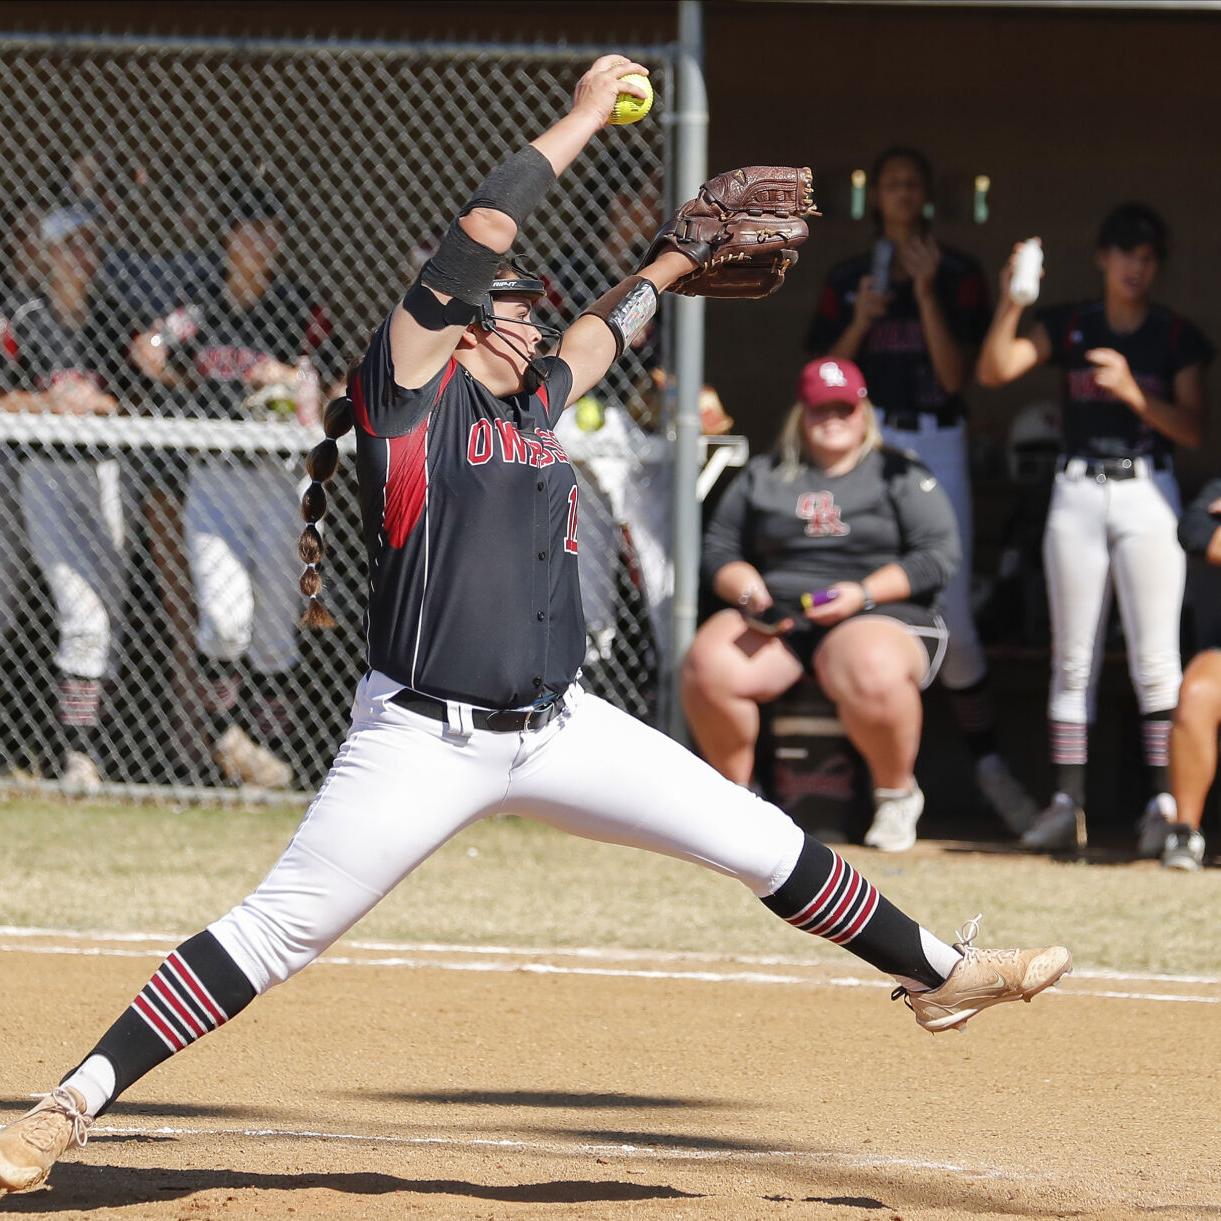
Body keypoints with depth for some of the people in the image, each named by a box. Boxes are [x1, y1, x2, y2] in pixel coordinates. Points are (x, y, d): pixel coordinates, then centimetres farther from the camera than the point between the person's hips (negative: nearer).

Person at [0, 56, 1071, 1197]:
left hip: (557, 728, 7)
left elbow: (594, 336, 38)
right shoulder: (409, 386, -3)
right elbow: (478, 233, -10)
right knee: (273, 932, -10)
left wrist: (670, 265, 46)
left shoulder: (532, 406, 16)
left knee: (763, 842, 8)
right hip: (424, 744, -7)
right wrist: (585, 116, -3)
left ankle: (938, 973, 25)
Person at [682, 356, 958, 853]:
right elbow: (719, 549, 17)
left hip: (881, 615, -3)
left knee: (873, 673, -41)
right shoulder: (763, 476, 18)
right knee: (707, 664, -29)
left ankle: (896, 793, -12)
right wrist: (749, 592, -5)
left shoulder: (901, 476, 8)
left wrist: (864, 593, -13)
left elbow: (939, 556, 0)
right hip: (775, 619, 3)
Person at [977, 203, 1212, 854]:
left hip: (1146, 493, -2)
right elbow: (994, 370, -5)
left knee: (1154, 658, -9)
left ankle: (1165, 801, -9)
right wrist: (1010, 307, -20)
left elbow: (1193, 429, -4)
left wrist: (1134, 393, -18)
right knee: (1072, 657, 3)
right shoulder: (1067, 326, 6)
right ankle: (1066, 804, 5)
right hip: (1077, 494, 2)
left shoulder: (1178, 337, 2)